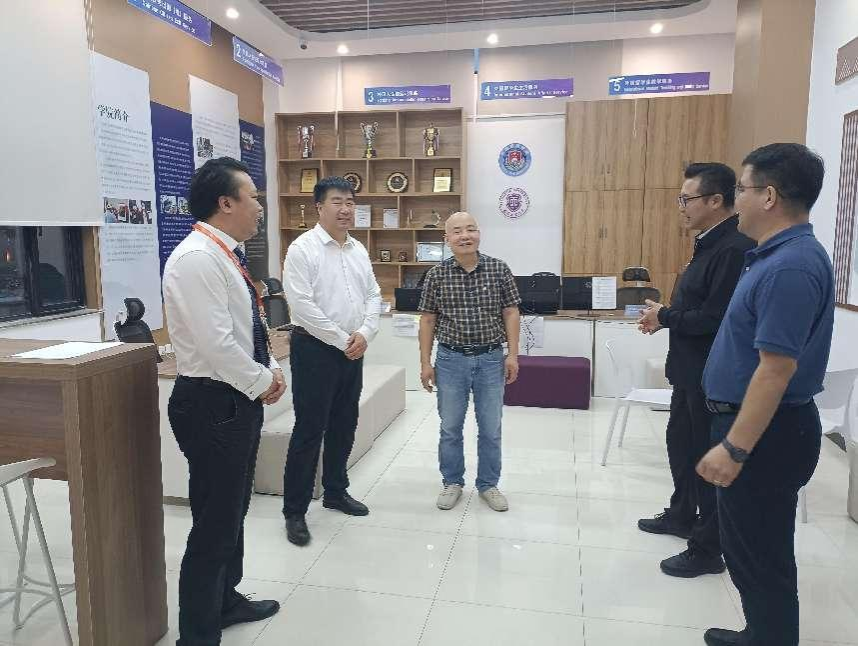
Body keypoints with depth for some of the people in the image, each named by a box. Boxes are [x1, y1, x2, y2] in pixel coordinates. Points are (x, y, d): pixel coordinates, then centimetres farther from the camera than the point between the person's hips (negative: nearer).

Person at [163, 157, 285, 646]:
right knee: (215, 523, 1)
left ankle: (225, 601, 42)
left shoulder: (227, 255, 11)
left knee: (234, 511, 22)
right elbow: (216, 344, -26)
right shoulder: (197, 258, -20)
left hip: (240, 400, 10)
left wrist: (273, 370, 4)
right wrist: (262, 382, -12)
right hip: (213, 405, -10)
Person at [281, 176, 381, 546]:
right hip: (315, 349, -7)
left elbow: (373, 296, 11)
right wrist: (342, 340, -15)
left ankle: (335, 491, 33)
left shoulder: (358, 250, 11)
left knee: (344, 426, 16)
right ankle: (294, 511, 11)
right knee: (309, 430, -2)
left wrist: (364, 334, -6)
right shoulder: (303, 248, -10)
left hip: (353, 350, 7)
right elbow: (302, 305, -17)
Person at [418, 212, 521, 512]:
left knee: (491, 428, 10)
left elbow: (510, 314, 1)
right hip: (451, 359, 0)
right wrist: (425, 363, 0)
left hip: (491, 358, 0)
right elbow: (428, 320, 2)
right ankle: (452, 482, 29)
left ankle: (488, 484, 28)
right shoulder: (436, 275, -2)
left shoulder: (499, 269, -3)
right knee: (450, 427, 12)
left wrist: (513, 355, -5)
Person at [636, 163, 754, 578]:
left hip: (712, 375, -10)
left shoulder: (735, 249, -23)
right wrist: (664, 318, 0)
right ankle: (682, 516, 42)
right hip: (690, 369, 10)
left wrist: (665, 317, -13)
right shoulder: (710, 244, 9)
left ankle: (708, 550, 20)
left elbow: (714, 317, -28)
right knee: (680, 443, 22)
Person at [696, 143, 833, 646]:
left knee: (758, 554, 5)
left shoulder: (789, 267, -24)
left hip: (764, 433, -11)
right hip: (754, 423, 11)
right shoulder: (781, 256, 9)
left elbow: (776, 369, -27)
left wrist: (734, 449, -25)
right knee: (753, 547, 23)